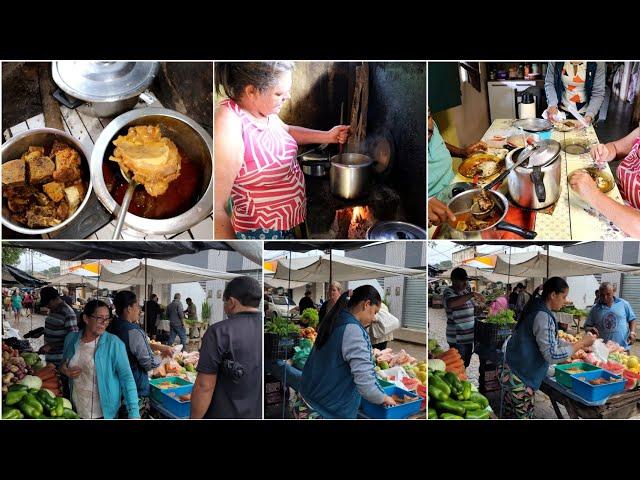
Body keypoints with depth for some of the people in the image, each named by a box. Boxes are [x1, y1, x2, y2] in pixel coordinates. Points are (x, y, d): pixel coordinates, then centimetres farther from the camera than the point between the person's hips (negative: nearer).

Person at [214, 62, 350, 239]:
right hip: (260, 232, -8)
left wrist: (327, 136, 14)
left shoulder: (262, 110, -1)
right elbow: (216, 209, -29)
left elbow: (287, 131, 24)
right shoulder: (228, 126, -28)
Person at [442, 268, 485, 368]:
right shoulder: (448, 292, -13)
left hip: (469, 337, 8)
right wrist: (472, 294, -37)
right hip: (457, 338, -8)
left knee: (466, 365, 18)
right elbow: (451, 303, -39)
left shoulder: (466, 291, 11)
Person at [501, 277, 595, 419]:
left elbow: (550, 340, 19)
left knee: (511, 415, 17)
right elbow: (552, 355, -25)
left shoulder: (537, 309, 8)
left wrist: (576, 346, 12)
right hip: (520, 379, -10)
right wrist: (581, 343, -16)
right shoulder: (543, 316, -22)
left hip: (513, 373, 10)